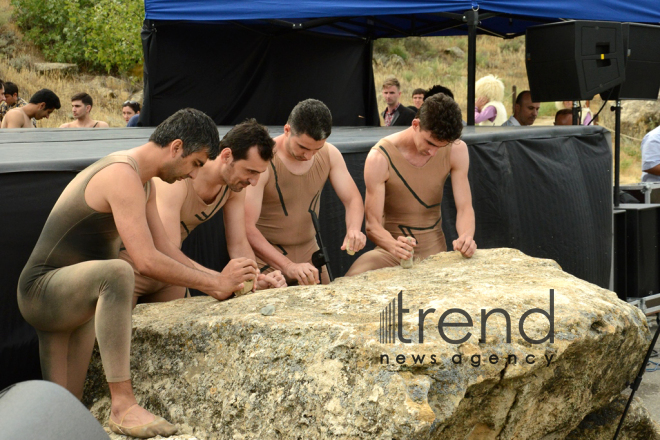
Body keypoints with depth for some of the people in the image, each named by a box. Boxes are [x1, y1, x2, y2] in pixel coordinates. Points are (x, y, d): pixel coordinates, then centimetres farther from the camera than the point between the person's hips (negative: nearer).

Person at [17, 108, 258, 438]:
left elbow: (165, 250, 13)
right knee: (117, 272, -40)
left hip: (66, 300, 11)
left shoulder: (145, 184, 12)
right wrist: (215, 283, -20)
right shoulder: (123, 176, -22)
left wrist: (216, 281, 2)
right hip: (43, 290, -11)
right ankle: (123, 405, -40)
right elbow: (146, 261, -29)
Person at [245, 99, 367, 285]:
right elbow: (247, 227, -27)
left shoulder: (329, 154, -3)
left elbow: (353, 199, 0)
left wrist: (354, 229, -25)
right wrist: (288, 266, -39)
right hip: (266, 258, -5)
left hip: (309, 254, 5)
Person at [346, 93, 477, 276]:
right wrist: (394, 246, -41)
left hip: (434, 249, 3)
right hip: (391, 247, -3)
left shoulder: (456, 150, -6)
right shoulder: (380, 157, -16)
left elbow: (464, 208, -6)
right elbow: (372, 225, -18)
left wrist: (466, 236, -29)